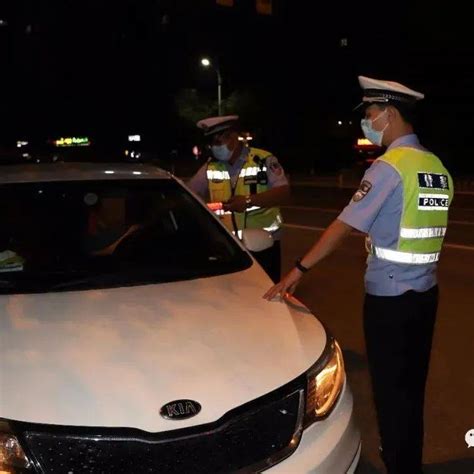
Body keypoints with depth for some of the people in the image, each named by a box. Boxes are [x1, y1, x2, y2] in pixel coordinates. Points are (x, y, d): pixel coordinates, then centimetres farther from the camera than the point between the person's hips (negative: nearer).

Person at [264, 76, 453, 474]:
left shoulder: (390, 166, -16)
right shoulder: (437, 168, 7)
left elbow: (345, 225, -16)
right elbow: (410, 228, 10)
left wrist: (299, 269, -12)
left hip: (390, 296, -8)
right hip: (424, 291, 8)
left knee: (390, 389, 7)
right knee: (411, 386, 19)